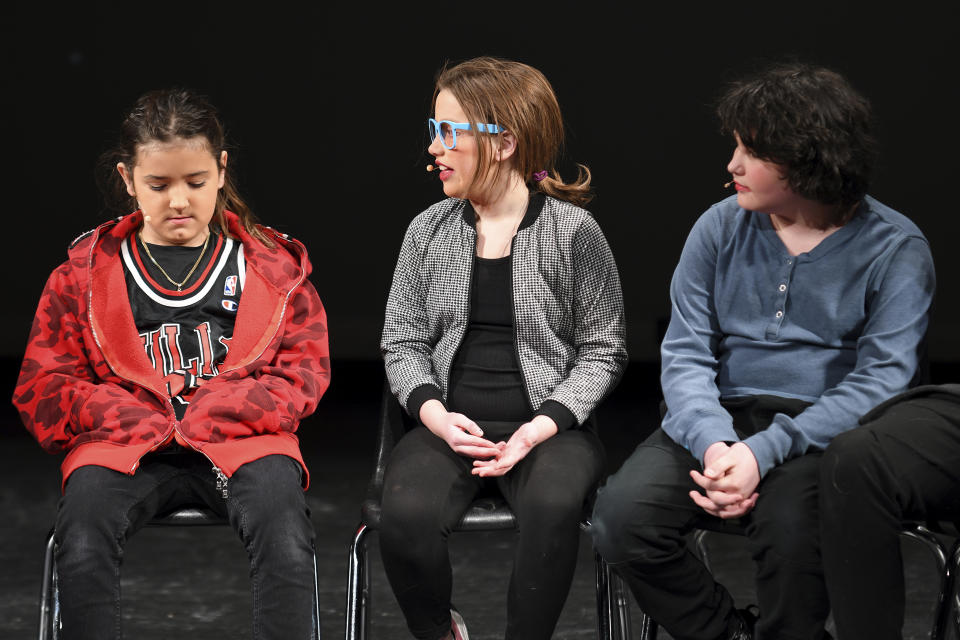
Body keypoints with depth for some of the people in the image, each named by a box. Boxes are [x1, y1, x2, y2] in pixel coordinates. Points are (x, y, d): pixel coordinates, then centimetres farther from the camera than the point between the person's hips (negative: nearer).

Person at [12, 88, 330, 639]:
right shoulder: (86, 270, 14)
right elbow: (45, 383, 11)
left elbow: (303, 371, 8)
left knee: (285, 535, -35)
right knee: (81, 546, -33)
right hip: (126, 445, 0)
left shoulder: (274, 265, 14)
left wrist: (215, 417, -9)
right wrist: (142, 423, -7)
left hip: (242, 440, 0)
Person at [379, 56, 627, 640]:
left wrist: (544, 426, -14)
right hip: (451, 427, 2)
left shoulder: (573, 231, -2)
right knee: (407, 516, -28)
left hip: (547, 427, -2)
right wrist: (434, 412, -10)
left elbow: (602, 351, 1)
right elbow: (403, 343, 10)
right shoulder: (429, 230, 8)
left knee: (553, 506, -36)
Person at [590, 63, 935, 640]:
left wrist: (764, 451, -23)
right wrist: (714, 443, -17)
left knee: (789, 524, -37)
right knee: (621, 517, -23)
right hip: (720, 416, 4)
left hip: (824, 431, -4)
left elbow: (879, 381, -11)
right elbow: (685, 354, 4)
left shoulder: (895, 249, -3)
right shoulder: (721, 228, 8)